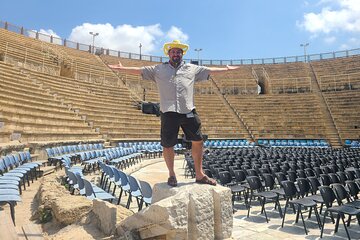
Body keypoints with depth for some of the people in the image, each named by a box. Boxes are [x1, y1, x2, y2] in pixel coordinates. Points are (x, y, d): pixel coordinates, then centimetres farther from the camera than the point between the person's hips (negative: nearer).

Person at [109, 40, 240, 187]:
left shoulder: (192, 69, 17)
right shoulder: (158, 69, 15)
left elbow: (210, 70, 21)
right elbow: (139, 70, 13)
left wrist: (226, 69, 22)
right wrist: (121, 69, 9)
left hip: (189, 111, 2)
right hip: (168, 112, -1)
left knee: (197, 141, 4)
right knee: (167, 145, 1)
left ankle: (199, 175, 19)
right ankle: (171, 174, 23)